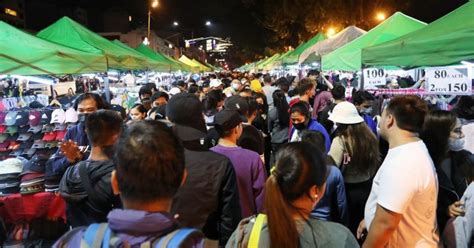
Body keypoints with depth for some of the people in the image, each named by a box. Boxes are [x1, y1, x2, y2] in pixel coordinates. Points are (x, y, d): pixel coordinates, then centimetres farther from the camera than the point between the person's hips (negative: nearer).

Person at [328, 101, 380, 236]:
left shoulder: (340, 141, -19)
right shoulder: (370, 137, -1)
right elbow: (376, 163, 9)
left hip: (349, 191, -5)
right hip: (367, 188, 5)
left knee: (347, 228, 14)